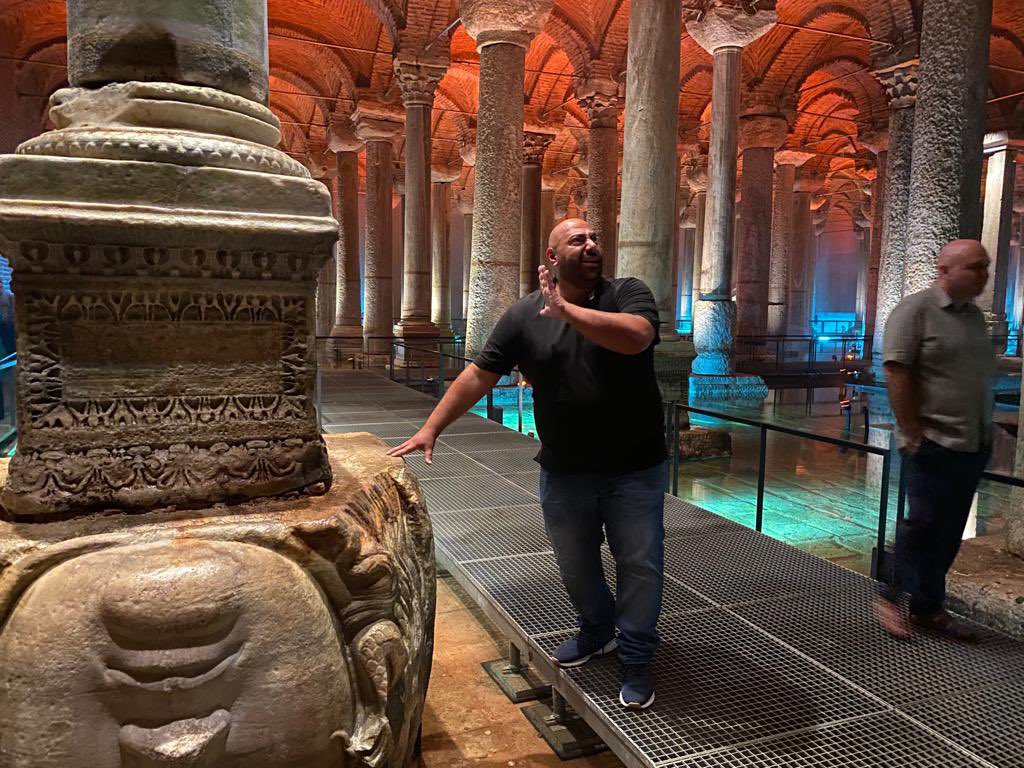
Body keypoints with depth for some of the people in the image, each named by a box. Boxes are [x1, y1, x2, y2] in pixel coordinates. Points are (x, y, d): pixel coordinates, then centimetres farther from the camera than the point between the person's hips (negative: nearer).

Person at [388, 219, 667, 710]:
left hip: (635, 469, -2)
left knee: (640, 564, 7)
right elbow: (478, 376, -2)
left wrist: (565, 309, -28)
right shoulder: (524, 315, -3)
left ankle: (635, 660, 26)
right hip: (564, 472, 2)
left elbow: (636, 337, -29)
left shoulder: (629, 294, -7)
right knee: (575, 564, 17)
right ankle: (596, 632, 44)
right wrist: (430, 429, -7)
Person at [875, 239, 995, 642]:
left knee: (949, 529, 10)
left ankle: (929, 606, 20)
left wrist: (986, 433, 15)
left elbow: (982, 376, 21)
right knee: (923, 523, -3)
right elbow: (896, 372, -15)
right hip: (934, 443, -7)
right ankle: (895, 598, 14)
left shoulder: (974, 315, 15)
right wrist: (912, 432, -17)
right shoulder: (915, 309, -9)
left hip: (973, 444, 7)